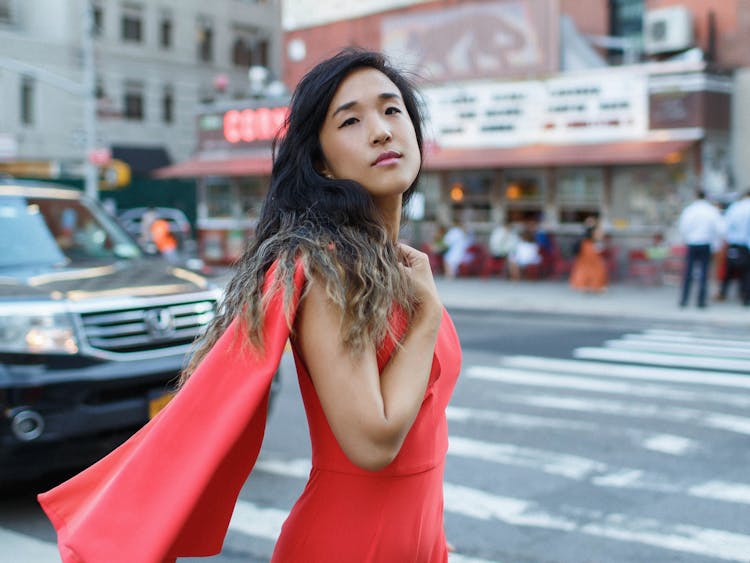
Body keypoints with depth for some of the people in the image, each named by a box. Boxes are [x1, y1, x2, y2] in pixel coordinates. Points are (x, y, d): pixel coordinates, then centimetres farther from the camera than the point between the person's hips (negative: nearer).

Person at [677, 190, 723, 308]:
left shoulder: (688, 210, -3)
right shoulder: (713, 210, -1)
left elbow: (682, 228, -5)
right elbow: (718, 229, -5)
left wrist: (686, 240, 10)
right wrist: (715, 244, 4)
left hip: (692, 245, 0)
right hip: (706, 245, 0)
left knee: (688, 273, 6)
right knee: (704, 273, 3)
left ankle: (684, 300, 3)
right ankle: (701, 301, 1)